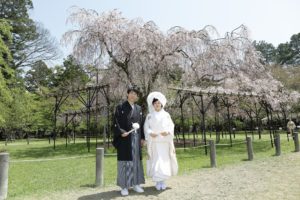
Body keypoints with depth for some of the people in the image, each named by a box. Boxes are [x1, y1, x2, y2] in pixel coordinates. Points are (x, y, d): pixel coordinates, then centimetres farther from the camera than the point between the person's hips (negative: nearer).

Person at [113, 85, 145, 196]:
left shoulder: (139, 109, 13)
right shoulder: (120, 107, -1)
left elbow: (141, 124, 14)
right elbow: (116, 122, -7)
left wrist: (142, 137, 9)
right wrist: (121, 132, -21)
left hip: (136, 138, 5)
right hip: (124, 138, -4)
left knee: (136, 160, 9)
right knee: (125, 161, 0)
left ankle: (136, 184, 20)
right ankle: (124, 186, 9)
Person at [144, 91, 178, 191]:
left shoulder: (166, 115, 11)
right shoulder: (149, 116, 9)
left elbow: (171, 126, 5)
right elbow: (146, 127, 2)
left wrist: (167, 132, -15)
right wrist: (150, 133, -17)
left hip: (165, 142, 1)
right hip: (154, 142, -1)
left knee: (164, 160, 0)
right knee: (155, 161, -3)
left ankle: (163, 181, 12)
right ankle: (157, 182, 5)